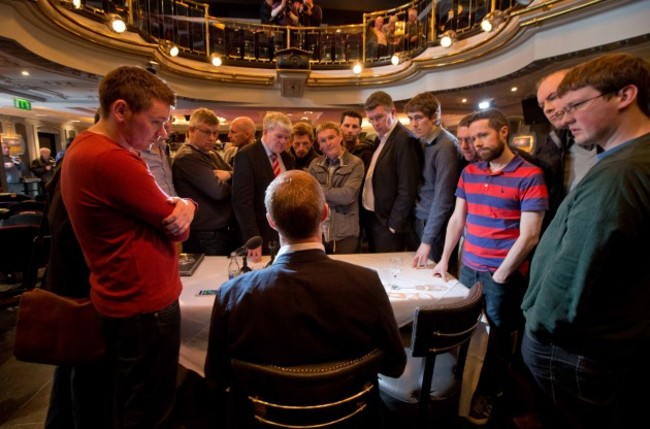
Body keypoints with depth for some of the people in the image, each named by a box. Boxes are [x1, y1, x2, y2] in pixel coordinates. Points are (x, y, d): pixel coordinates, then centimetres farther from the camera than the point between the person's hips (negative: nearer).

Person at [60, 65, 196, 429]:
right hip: (145, 306, -10)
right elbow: (178, 229, -20)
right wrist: (182, 209, 0)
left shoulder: (85, 149, 9)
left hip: (124, 300, 10)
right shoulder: (111, 159, -26)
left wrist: (182, 205, -13)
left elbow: (157, 207, 7)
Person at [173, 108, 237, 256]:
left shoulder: (212, 155, 15)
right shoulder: (186, 157, -15)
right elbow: (218, 191, -23)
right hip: (206, 238, -9)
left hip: (226, 231, 9)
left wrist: (229, 175, -12)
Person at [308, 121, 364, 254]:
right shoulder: (314, 164, 7)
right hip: (317, 231, 3)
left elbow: (347, 195, -18)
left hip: (345, 234, -3)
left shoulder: (355, 164, -6)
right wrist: (336, 195, -11)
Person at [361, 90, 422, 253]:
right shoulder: (380, 139, 9)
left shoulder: (405, 140, -17)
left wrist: (393, 225, -16)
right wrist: (365, 213, 7)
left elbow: (407, 191, -20)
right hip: (370, 217, 8)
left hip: (387, 221, -8)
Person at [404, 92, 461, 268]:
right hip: (418, 220, 7)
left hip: (436, 226, -7)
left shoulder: (446, 146, -17)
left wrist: (427, 240, -19)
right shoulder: (422, 142, 6)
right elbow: (421, 185, 7)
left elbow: (442, 198, -20)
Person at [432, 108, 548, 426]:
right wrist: (444, 260, 5)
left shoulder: (530, 176, -12)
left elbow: (529, 235, -14)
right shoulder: (468, 173, 5)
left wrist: (500, 275, -12)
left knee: (498, 336, 14)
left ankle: (487, 393, 37)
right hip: (468, 267, 4)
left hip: (505, 274, -4)